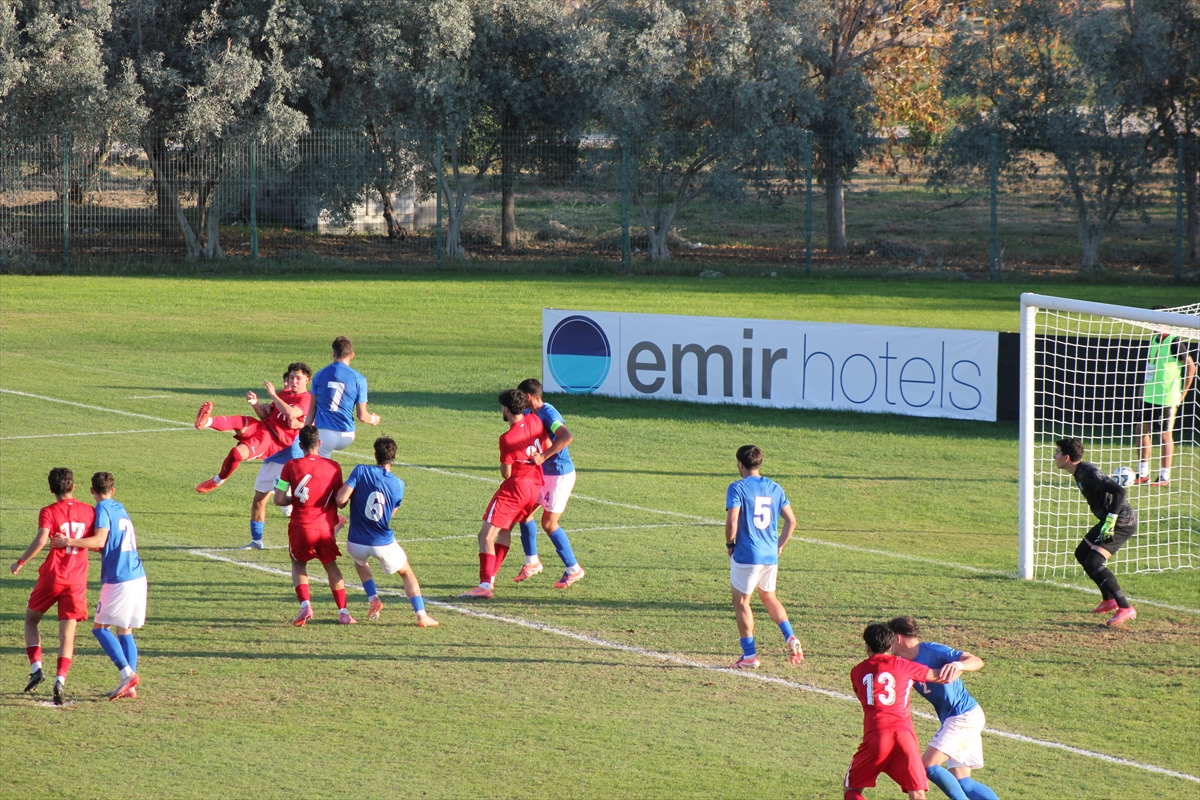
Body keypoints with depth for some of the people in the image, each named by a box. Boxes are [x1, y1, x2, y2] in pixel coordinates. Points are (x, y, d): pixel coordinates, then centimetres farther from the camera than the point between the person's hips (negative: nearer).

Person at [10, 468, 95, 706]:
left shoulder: (49, 512, -6)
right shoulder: (89, 511, 5)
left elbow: (40, 541, -20)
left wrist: (20, 563, -8)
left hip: (51, 577, -2)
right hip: (77, 580, 2)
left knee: (31, 620, 19)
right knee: (67, 633, 3)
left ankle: (36, 668, 4)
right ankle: (61, 680, -14)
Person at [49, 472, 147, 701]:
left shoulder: (103, 509, -6)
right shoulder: (120, 508, 18)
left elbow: (100, 540, -19)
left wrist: (68, 542, -21)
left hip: (118, 579, -8)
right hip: (137, 577, 8)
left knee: (100, 628, -3)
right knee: (124, 630, 11)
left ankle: (127, 673, -16)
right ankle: (130, 687, 5)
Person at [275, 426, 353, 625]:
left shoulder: (291, 466, -6)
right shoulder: (333, 467, -3)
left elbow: (279, 500, -6)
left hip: (301, 527, -1)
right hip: (326, 527, 1)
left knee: (298, 564, 22)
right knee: (331, 566, 22)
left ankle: (305, 605, -1)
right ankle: (343, 612, 16)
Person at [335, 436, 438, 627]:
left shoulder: (361, 471, -12)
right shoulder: (398, 485, -4)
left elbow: (341, 499, -19)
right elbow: (390, 514, 9)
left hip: (356, 543, 0)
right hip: (384, 545, 0)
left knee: (360, 561, 36)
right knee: (407, 573, 22)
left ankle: (373, 599, 19)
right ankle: (422, 616, 9)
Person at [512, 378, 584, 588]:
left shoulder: (548, 414, -23)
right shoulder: (530, 414, 6)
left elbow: (567, 437, -39)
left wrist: (543, 456, -39)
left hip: (561, 474, -9)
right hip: (544, 474, 9)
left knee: (548, 523, -5)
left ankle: (573, 569, 6)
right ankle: (532, 561, 22)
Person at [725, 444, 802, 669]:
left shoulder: (737, 488, -11)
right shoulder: (774, 488, 7)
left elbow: (732, 522, -20)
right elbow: (791, 520, 8)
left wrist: (729, 543, -3)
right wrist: (779, 546, 15)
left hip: (746, 555, -6)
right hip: (770, 554, 6)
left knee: (741, 601, 7)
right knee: (769, 597, 24)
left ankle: (749, 655, 7)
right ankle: (790, 638, 6)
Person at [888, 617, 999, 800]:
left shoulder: (930, 651, -15)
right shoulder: (906, 663, 9)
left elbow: (977, 661, -21)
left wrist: (958, 665, -43)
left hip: (964, 716, -9)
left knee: (927, 766, -14)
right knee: (963, 784, 5)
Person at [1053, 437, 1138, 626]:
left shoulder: (1088, 473, -22)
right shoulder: (1079, 473, 9)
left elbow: (1118, 491, -31)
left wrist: (1110, 521, -32)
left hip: (1122, 522, -11)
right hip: (1111, 520, 11)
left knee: (1093, 562, -18)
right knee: (1082, 554, 20)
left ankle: (1125, 609, -17)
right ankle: (1109, 601, 30)